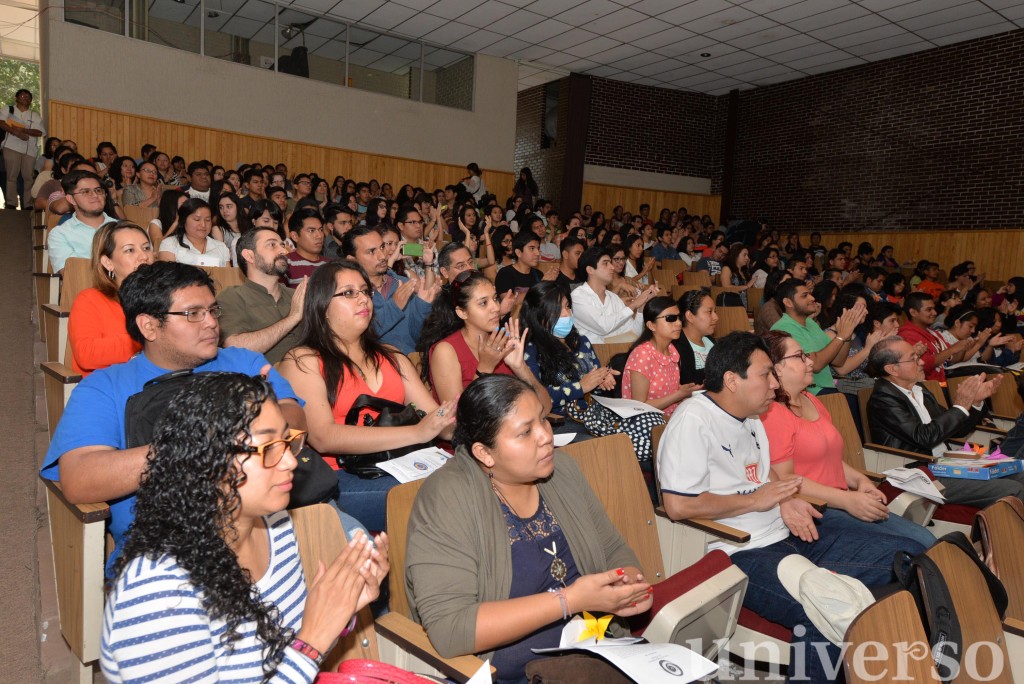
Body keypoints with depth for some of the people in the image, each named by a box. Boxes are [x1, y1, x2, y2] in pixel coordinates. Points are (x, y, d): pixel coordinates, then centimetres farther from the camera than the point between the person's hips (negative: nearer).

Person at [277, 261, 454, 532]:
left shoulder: (391, 357, 24)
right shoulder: (302, 361, 3)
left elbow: (435, 416, 15)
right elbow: (324, 438, -12)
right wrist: (417, 432, -19)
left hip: (401, 466, 6)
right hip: (339, 479, -5)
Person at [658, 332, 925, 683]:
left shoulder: (750, 417, 16)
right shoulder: (693, 420, -16)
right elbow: (678, 505, -24)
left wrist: (786, 502, 3)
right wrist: (756, 499, -13)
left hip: (790, 535, 10)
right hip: (744, 554, -10)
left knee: (910, 555, 5)